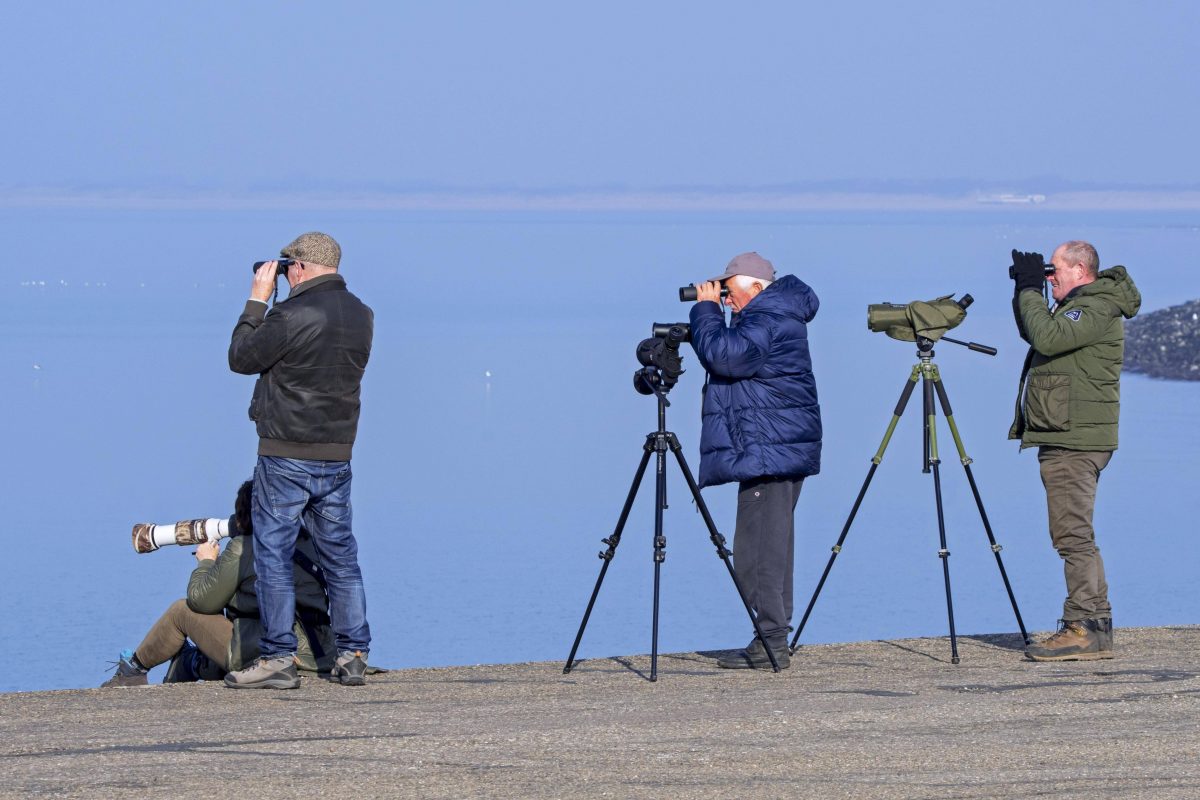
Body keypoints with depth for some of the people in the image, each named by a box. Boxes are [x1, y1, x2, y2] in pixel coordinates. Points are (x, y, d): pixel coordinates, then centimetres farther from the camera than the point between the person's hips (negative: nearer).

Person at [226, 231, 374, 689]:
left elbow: (241, 358, -6)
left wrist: (257, 300, 3)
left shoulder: (293, 315, -17)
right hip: (337, 457, 7)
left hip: (286, 459, -7)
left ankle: (278, 660, -2)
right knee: (341, 556, 11)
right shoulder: (361, 316, 6)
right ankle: (353, 656, 11)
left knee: (273, 556, -1)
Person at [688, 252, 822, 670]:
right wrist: (709, 310, 12)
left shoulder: (769, 320, -14)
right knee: (771, 544, 12)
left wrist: (706, 309, -11)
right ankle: (772, 638, 14)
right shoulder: (775, 314, 19)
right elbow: (727, 355, 25)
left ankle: (771, 642, -13)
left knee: (761, 545, -11)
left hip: (769, 451, -11)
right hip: (783, 448, 11)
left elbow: (726, 355, -26)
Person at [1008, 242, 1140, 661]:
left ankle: (1085, 629, -14)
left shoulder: (1097, 310, -13)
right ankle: (1096, 627, 12)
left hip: (1074, 441, -11)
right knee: (1075, 534, 11)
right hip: (1066, 438, 11)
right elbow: (1033, 333, 31)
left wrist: (1031, 291, -13)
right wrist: (1024, 290, 17)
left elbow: (1048, 338, -26)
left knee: (1072, 533, -12)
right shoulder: (1080, 305, 19)